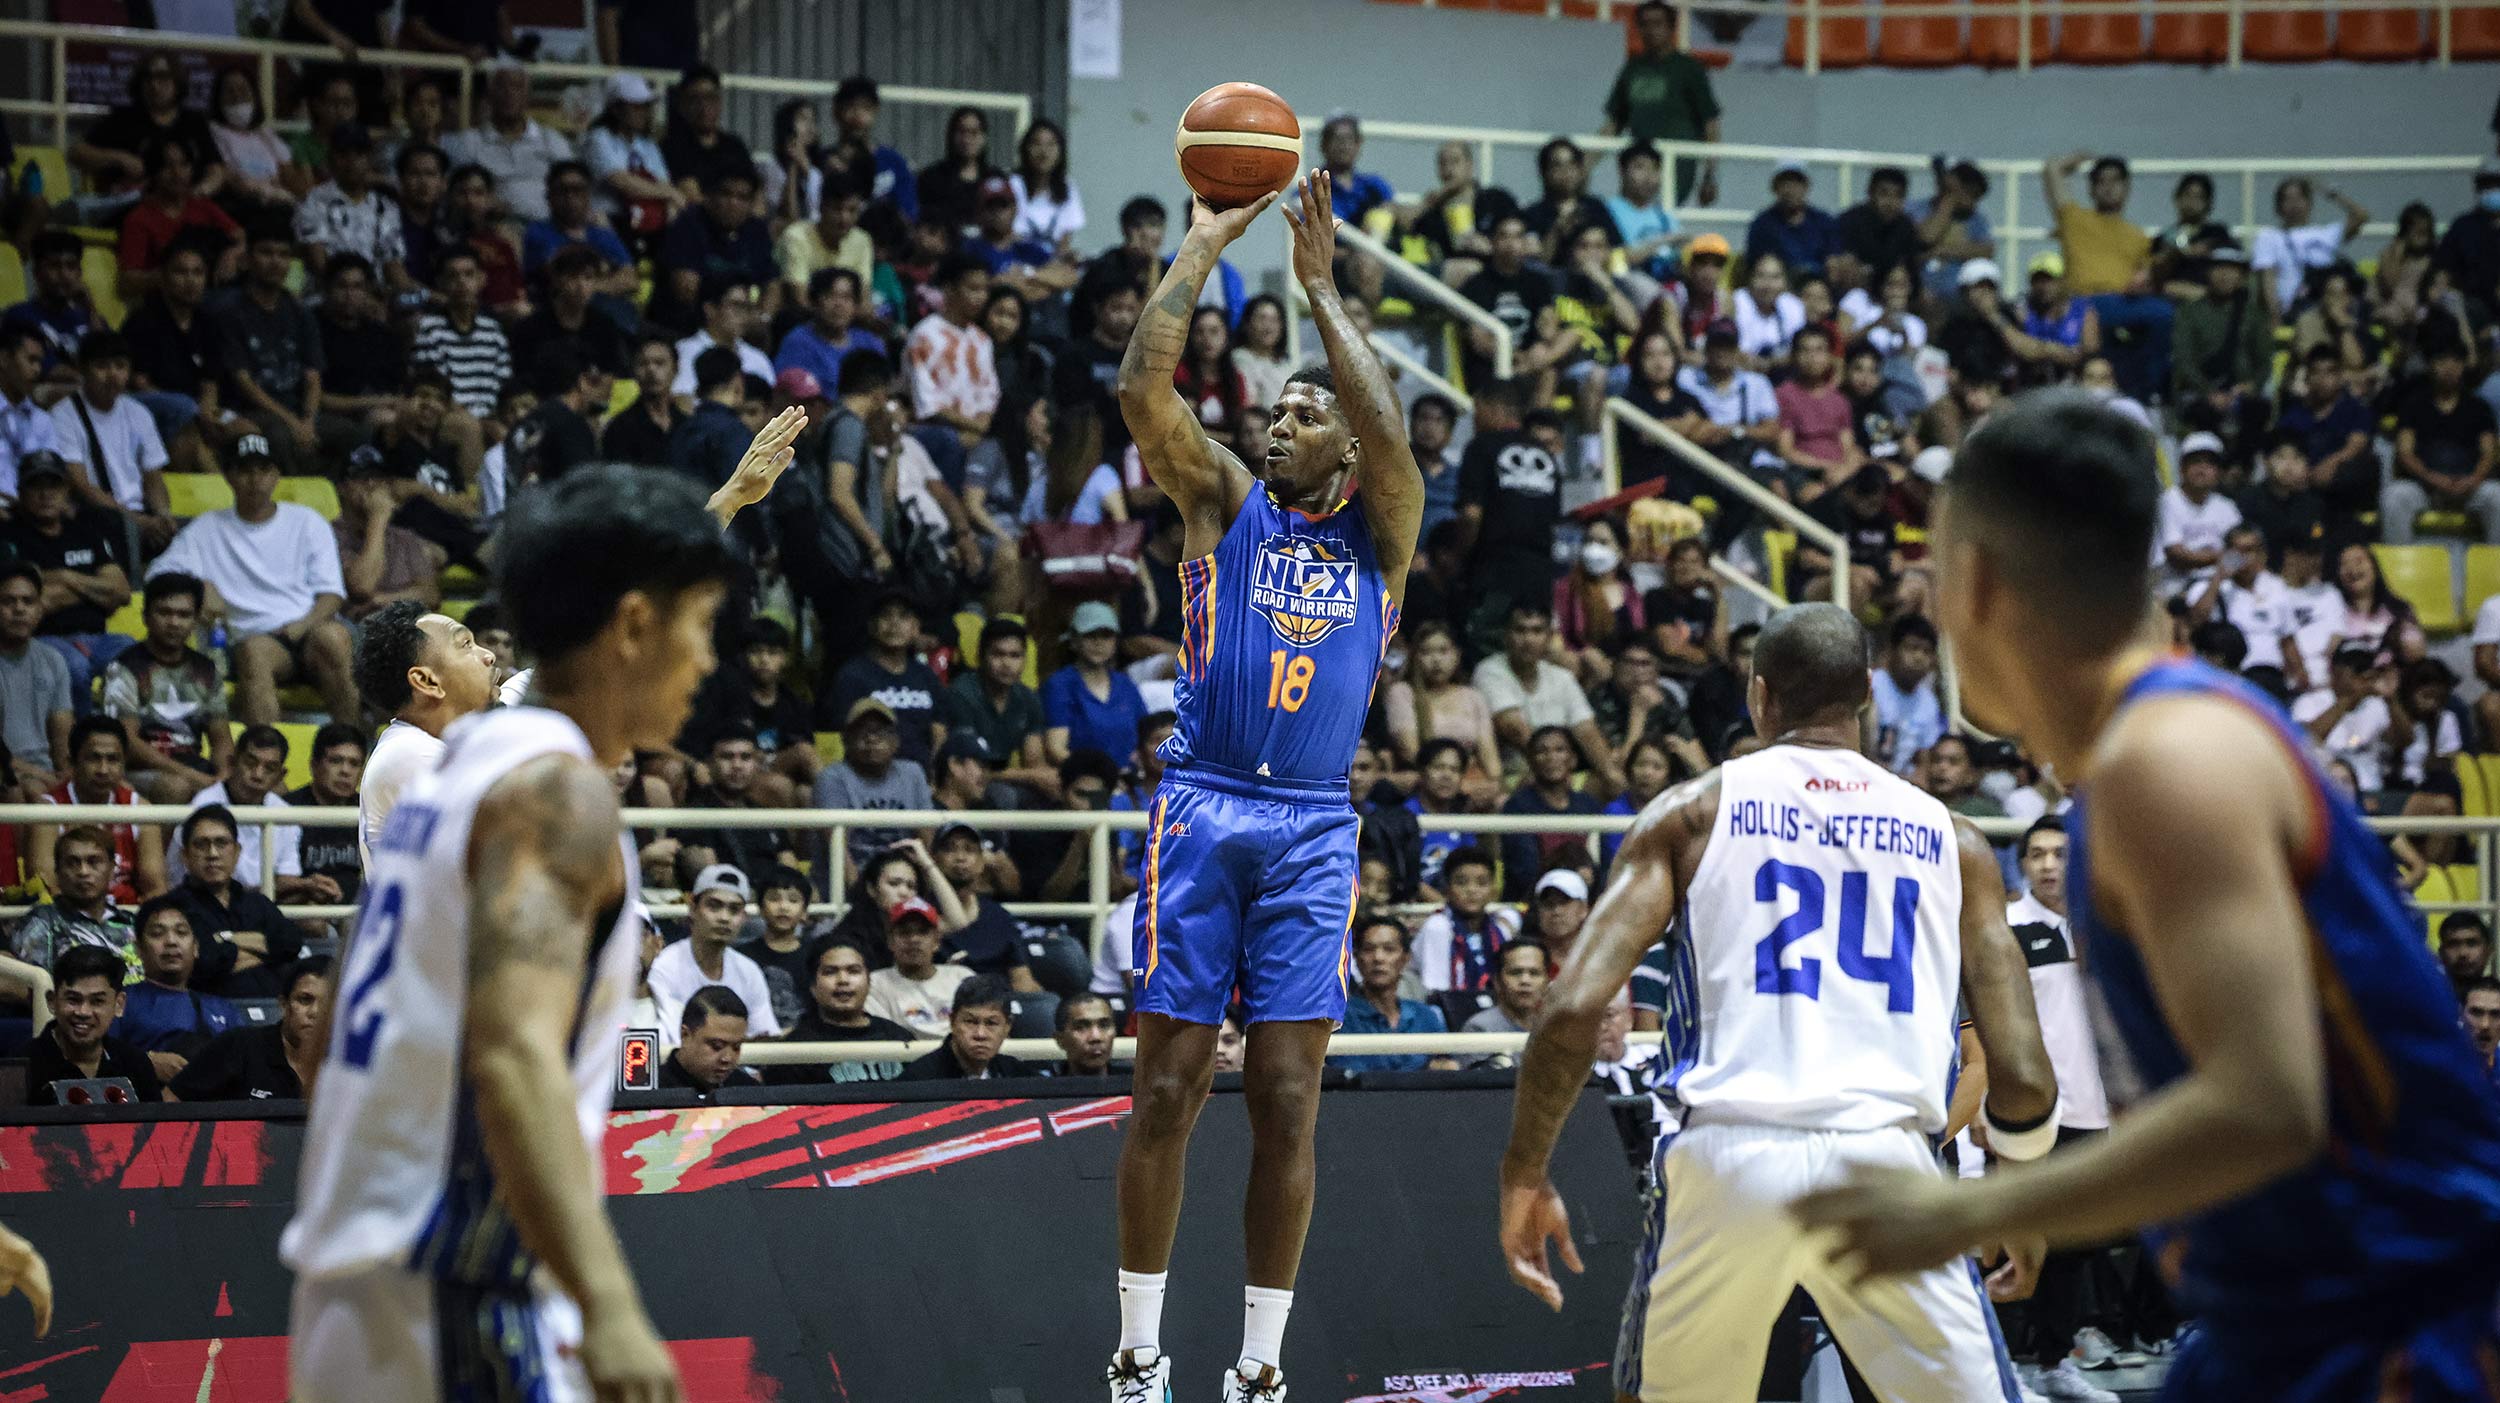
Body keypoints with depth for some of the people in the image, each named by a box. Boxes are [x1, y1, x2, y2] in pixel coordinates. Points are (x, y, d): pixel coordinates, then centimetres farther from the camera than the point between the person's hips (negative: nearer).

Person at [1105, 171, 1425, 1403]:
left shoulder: (1378, 533, 12)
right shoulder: (1225, 502, 10)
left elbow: (1389, 434, -9)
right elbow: (1142, 388, -5)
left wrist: (1320, 286, -5)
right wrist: (1202, 248, -3)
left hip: (1313, 828, 1)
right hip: (1201, 808, -1)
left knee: (1286, 1105, 0)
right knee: (1167, 1090, -1)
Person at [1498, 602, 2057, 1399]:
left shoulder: (1690, 813, 11)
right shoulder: (1951, 839, 15)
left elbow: (1573, 1008, -1)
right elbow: (2022, 1078, 8)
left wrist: (1524, 1173, 9)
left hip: (1729, 1155, 0)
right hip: (1886, 1158, 0)